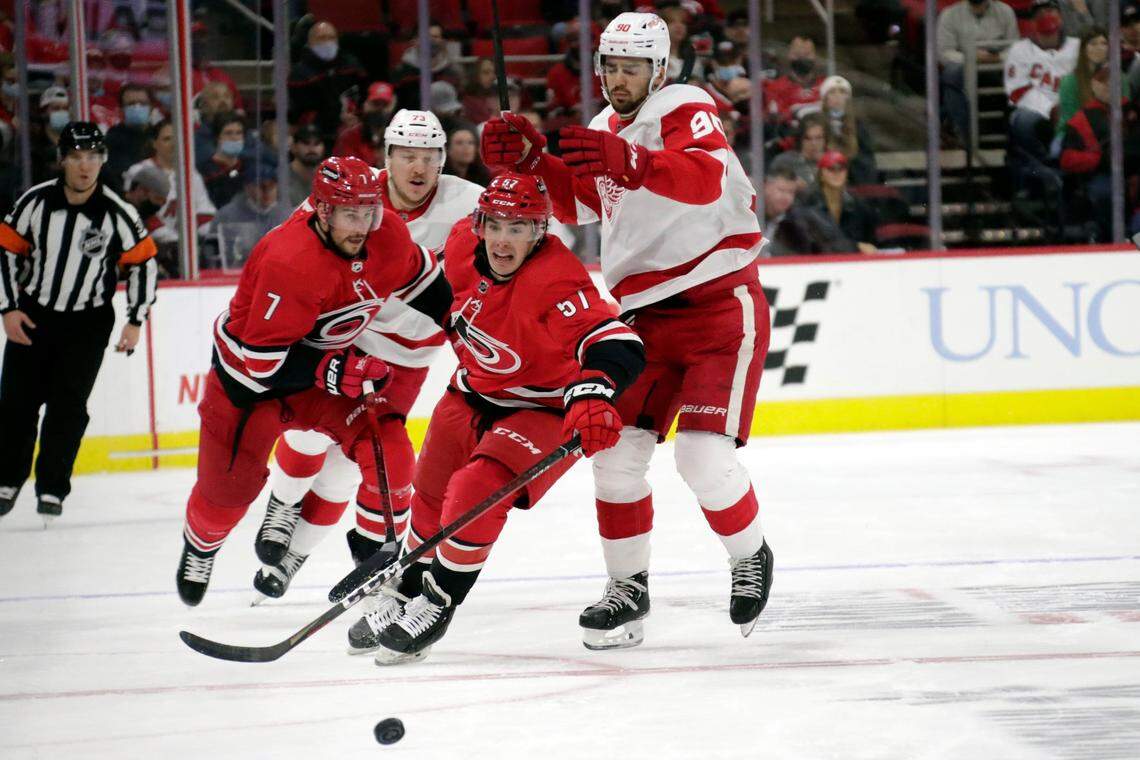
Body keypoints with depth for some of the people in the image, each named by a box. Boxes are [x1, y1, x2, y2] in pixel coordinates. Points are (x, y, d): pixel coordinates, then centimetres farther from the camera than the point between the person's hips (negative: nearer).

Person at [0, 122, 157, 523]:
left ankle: (51, 488, 7)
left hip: (87, 323, -1)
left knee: (67, 406, -4)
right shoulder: (36, 201, -10)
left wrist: (135, 321, -5)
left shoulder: (118, 214, -13)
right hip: (32, 315, 2)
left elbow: (142, 263, -2)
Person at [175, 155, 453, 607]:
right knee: (231, 481, 4)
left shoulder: (387, 235, -15)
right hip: (248, 372, -5)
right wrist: (332, 372, -36)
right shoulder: (290, 263, -36)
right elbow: (262, 357, -33)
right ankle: (200, 546, 36)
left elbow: (419, 279, 10)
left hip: (330, 361, 5)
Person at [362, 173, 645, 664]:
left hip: (545, 410, -8)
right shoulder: (463, 244, -14)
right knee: (431, 495, 18)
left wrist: (592, 394, -62)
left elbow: (617, 345, -45)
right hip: (475, 393, 8)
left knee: (476, 493, -24)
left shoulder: (556, 282, -34)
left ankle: (437, 605, -5)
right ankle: (406, 594, 40)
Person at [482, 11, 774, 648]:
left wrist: (629, 162, -52)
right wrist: (530, 158, -3)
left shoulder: (684, 111, -14)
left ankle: (751, 557, 11)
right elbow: (576, 202, 17)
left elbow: (707, 179, -34)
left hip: (719, 306, -7)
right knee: (617, 450, -1)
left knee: (703, 455, -16)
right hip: (644, 317, 8)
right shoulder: (608, 129, 12)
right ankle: (629, 589, 12)